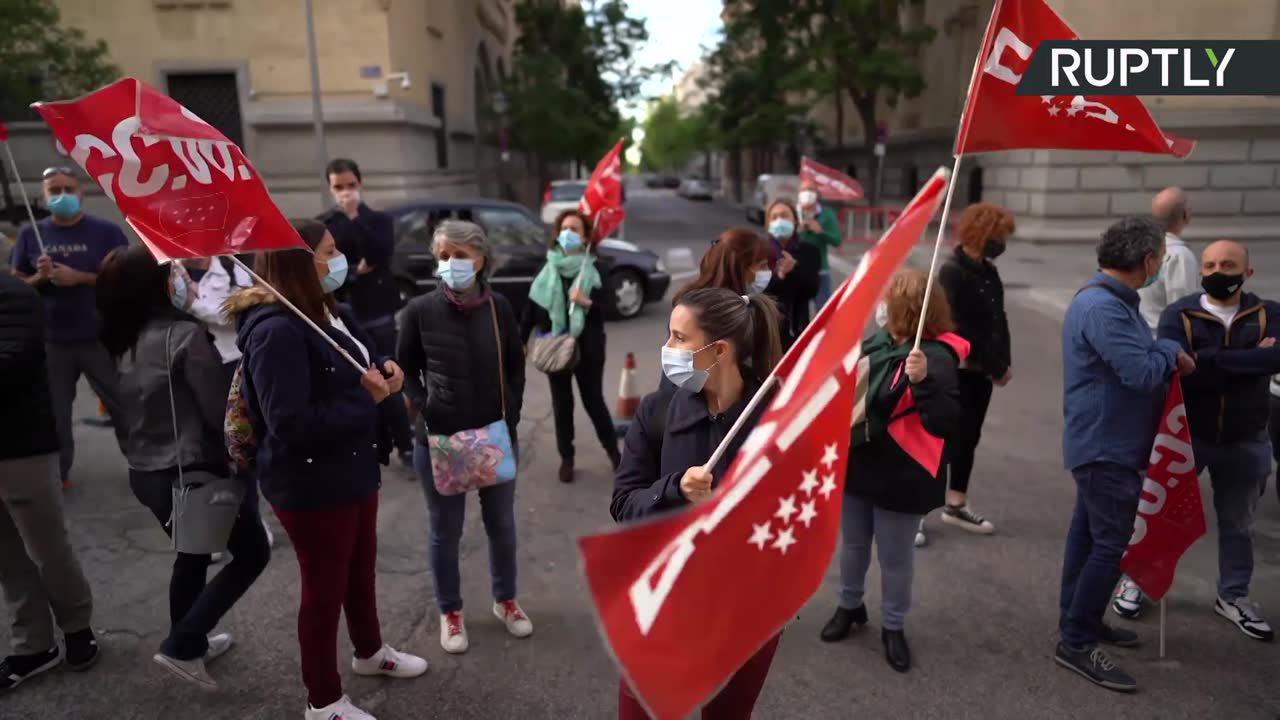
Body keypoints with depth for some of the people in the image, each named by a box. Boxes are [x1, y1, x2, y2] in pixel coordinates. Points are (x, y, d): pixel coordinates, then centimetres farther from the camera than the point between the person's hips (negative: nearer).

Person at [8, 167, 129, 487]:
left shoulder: (105, 231, -1)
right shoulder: (30, 234, 7)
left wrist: (81, 277, -17)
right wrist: (40, 277, -10)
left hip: (100, 338, -2)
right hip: (50, 341, 3)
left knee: (123, 406, 3)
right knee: (53, 414, 10)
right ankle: (56, 473, 24)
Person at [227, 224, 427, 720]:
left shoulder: (320, 313, 4)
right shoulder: (277, 331, -26)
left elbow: (354, 363, 20)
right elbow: (291, 425, -32)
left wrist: (383, 368, -3)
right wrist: (366, 400, -24)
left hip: (352, 471, 9)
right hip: (310, 485, -9)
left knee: (362, 570, 26)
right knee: (325, 588, 8)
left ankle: (370, 652, 50)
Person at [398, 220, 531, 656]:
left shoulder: (499, 307, -5)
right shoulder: (421, 310, -9)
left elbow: (515, 366, 5)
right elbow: (406, 368, 2)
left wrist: (511, 418, -2)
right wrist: (423, 409, -11)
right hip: (438, 440, -1)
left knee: (502, 524, 16)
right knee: (445, 531, 11)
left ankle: (505, 600, 38)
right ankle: (450, 611, 32)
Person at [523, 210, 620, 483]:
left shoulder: (595, 270, -4)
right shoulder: (547, 270, 1)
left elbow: (605, 311, -8)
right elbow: (531, 308, 2)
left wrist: (587, 302, -27)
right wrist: (521, 342, 0)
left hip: (587, 347, -2)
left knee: (593, 400, 6)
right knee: (562, 404, 10)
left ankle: (613, 451, 26)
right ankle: (566, 458, 23)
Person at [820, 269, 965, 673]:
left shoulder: (936, 358, -20)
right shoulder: (877, 344, 1)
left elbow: (946, 424, -30)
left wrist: (924, 381, -40)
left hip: (898, 479, -6)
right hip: (857, 468, 7)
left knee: (895, 558, 11)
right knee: (854, 545, 22)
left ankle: (893, 627, 31)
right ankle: (850, 606, 43)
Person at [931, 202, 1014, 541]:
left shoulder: (987, 270, 9)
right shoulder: (952, 272, -16)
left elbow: (998, 319, 12)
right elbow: (961, 328, -19)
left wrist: (1003, 362, 2)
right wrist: (997, 367, -14)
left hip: (981, 369, 8)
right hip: (957, 369, -8)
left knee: (968, 437, 14)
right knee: (947, 437, -5)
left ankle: (956, 504, 27)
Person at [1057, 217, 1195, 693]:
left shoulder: (1111, 301, 11)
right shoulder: (1102, 308, -24)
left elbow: (1135, 359, 13)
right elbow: (1142, 373, -26)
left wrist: (1167, 355, -3)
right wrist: (1172, 352, -8)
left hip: (1102, 444, 11)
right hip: (1107, 446, -11)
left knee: (1089, 535, 18)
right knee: (1110, 544, -5)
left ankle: (1078, 621, 31)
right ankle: (1077, 644, 3)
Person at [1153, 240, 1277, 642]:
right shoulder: (1179, 315, -10)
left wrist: (1208, 361, -26)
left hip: (1245, 442, 2)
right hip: (1184, 435, -2)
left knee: (1238, 523, 16)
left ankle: (1233, 597, 34)